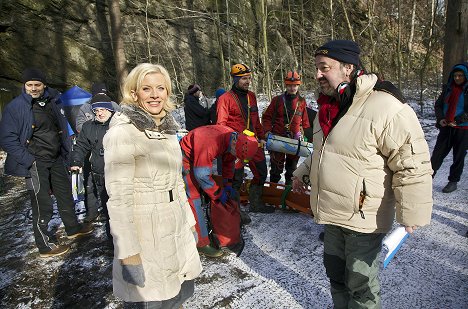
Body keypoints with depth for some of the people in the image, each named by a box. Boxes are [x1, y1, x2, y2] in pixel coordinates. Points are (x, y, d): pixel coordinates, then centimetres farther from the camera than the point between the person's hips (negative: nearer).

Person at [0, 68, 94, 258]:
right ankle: (45, 246, 15)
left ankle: (73, 228, 39)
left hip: (57, 159, 6)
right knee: (42, 204, -1)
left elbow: (63, 128, 17)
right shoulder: (15, 107, -11)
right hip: (35, 163, -6)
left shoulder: (53, 102, 6)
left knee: (65, 194, 19)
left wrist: (66, 152, 11)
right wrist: (28, 160, -17)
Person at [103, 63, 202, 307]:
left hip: (177, 231, 7)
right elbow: (118, 198, -19)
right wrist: (128, 255, -20)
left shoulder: (167, 129, 8)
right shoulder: (122, 133, -15)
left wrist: (189, 221, 17)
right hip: (145, 235, -7)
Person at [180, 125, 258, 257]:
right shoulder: (211, 142, -39)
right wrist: (219, 193, -21)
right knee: (194, 199, -10)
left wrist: (228, 185, 0)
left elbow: (228, 162, 6)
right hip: (185, 160, -8)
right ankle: (201, 243, -5)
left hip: (198, 159, 9)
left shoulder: (233, 137, -13)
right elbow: (202, 174, -31)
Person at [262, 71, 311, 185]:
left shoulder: (301, 102, 5)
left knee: (292, 166, 14)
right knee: (276, 166, 4)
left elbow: (305, 121, 12)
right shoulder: (277, 100, -1)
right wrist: (268, 131, -8)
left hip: (295, 139, 2)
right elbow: (266, 117, 3)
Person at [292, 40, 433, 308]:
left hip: (364, 220, -8)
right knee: (336, 274, 24)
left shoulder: (386, 108, -22)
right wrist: (304, 173, 22)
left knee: (361, 286, 9)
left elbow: (413, 165, -22)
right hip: (333, 215, 8)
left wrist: (411, 215, -21)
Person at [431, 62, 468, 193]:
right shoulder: (448, 88, 7)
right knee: (437, 153, 2)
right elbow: (438, 105, 10)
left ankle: (453, 181, 18)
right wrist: (440, 118, -5)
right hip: (446, 127, 3)